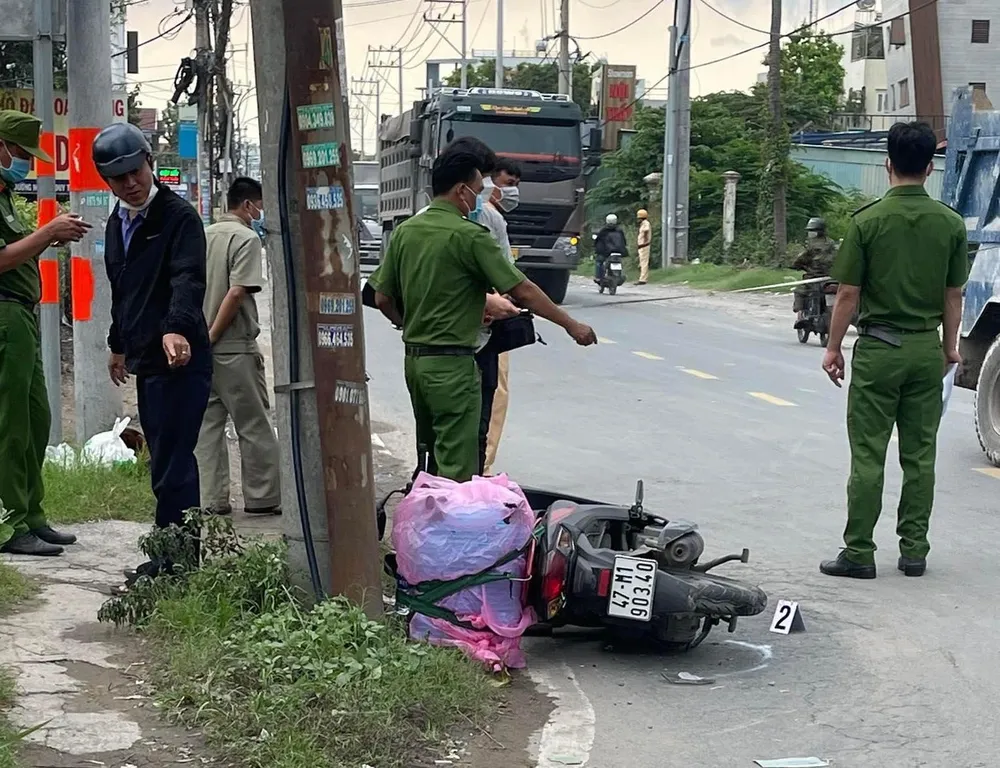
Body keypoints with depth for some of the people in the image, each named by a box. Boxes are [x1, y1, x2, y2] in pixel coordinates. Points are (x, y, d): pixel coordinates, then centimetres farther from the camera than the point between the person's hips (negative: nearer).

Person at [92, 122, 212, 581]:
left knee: (171, 466, -8)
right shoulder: (117, 222, 16)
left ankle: (171, 559, -1)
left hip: (180, 359, -9)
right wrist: (119, 344, 31)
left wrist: (177, 328, -41)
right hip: (145, 359, 9)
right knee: (171, 461, 14)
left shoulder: (179, 216, -11)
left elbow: (188, 280, -25)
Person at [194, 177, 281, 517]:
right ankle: (262, 497, 8)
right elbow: (237, 292, -19)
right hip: (234, 348, -7)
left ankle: (212, 499, 10)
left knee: (207, 425, 9)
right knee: (254, 426, 3)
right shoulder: (246, 238, -9)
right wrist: (213, 335, -14)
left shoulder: (203, 236, 12)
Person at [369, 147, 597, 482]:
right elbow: (523, 292, -13)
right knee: (456, 468, -3)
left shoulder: (405, 231, 6)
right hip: (452, 365, -8)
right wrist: (572, 325, -3)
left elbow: (382, 298, 10)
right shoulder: (469, 235, -14)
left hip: (414, 360, 8)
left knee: (430, 457, 19)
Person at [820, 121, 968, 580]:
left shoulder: (867, 221, -10)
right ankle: (914, 551, 15)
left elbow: (848, 294, -8)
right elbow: (953, 295, 4)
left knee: (868, 455, 2)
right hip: (927, 348, 3)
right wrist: (950, 347, 16)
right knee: (920, 455, 10)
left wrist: (833, 348, 2)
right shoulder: (951, 223, -1)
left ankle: (859, 553, 4)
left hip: (878, 348, -3)